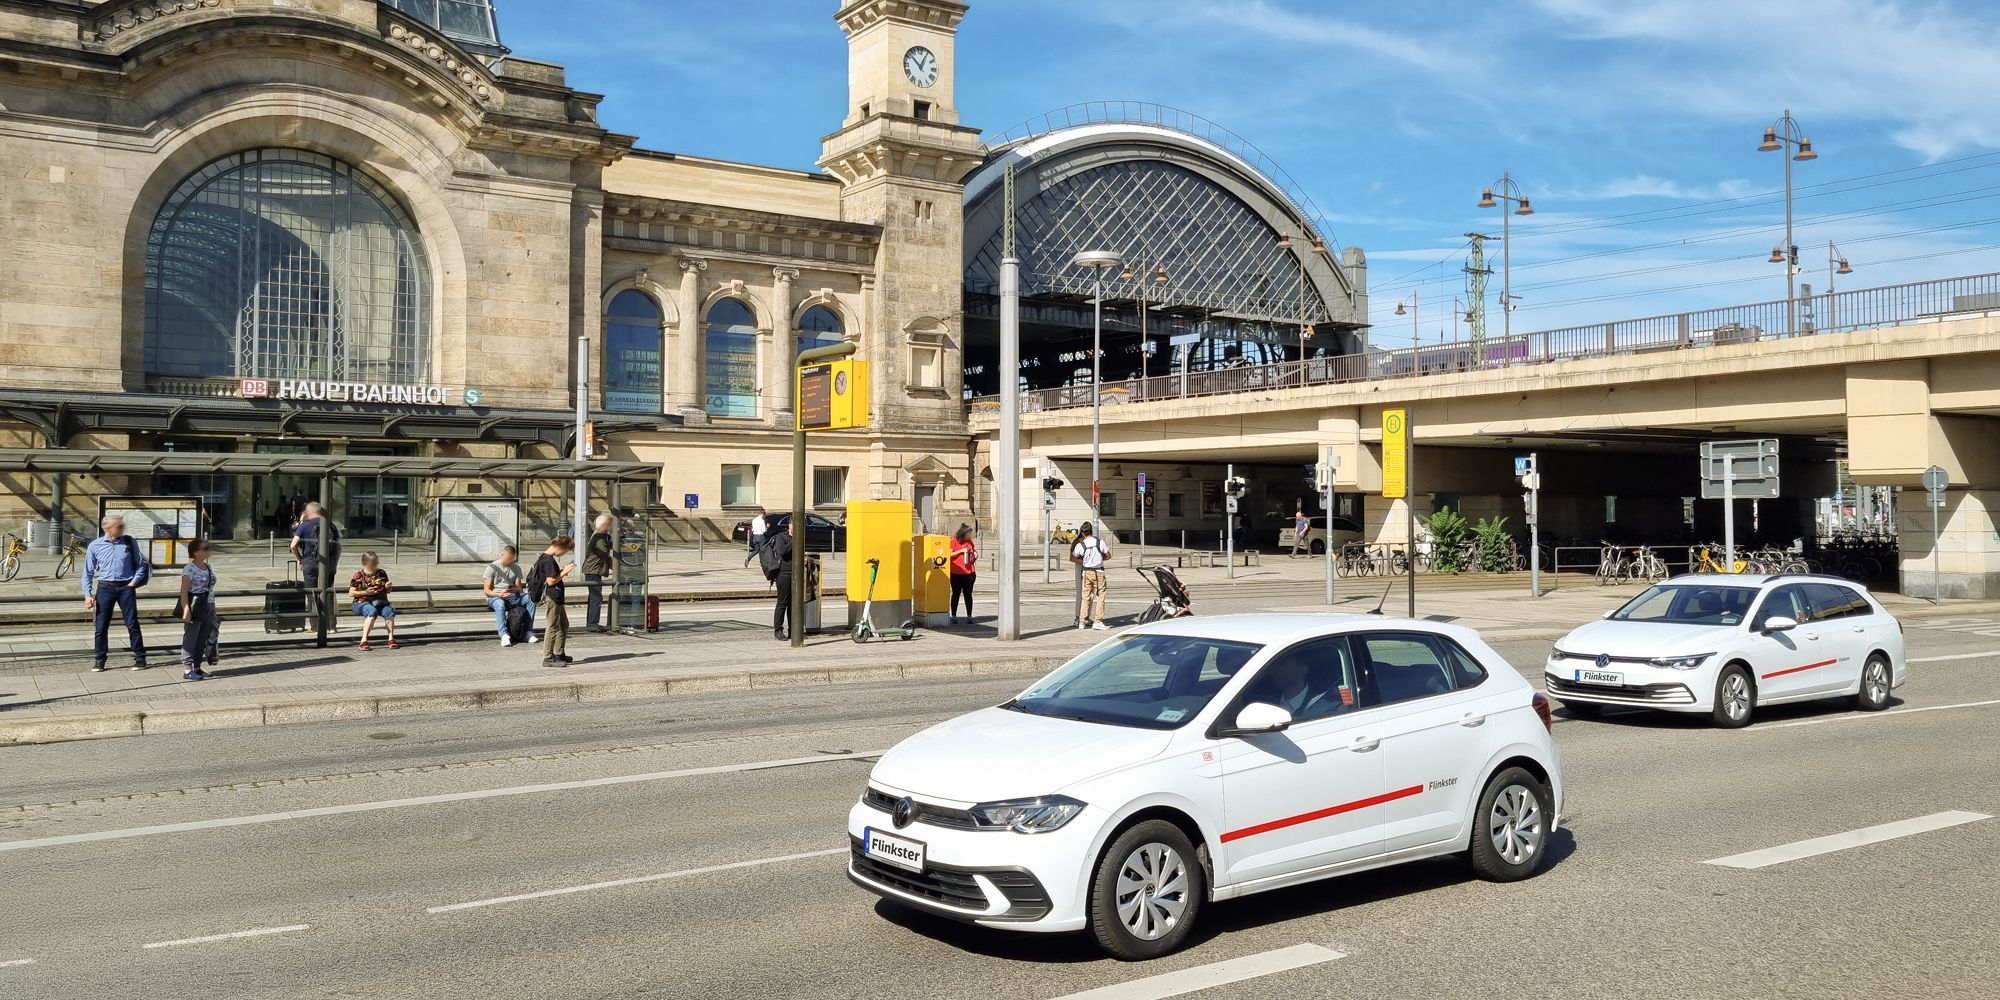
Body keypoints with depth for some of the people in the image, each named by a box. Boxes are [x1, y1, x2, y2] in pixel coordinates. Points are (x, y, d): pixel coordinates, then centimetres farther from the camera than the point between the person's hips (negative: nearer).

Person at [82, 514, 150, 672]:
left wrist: (134, 582, -4)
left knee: (132, 624, 1)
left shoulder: (129, 542, 1)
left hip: (126, 587, 0)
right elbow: (88, 572, 4)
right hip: (105, 588, 0)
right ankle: (99, 660, 15)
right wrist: (88, 595, -2)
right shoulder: (94, 545, 0)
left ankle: (140, 658, 8)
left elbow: (141, 564, 8)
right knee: (101, 626, 5)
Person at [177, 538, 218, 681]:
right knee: (190, 638, -5)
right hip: (194, 608, -8)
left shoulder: (209, 567, 14)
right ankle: (187, 670, -3)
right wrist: (186, 610, -22)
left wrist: (213, 610, 19)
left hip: (208, 608, 8)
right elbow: (184, 592, -14)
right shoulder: (189, 569, -10)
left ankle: (197, 667, 18)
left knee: (203, 639, 10)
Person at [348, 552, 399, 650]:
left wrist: (388, 587, -4)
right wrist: (365, 592, -16)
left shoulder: (382, 573, 12)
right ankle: (364, 640, -36)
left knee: (389, 611, -30)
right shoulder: (359, 575, 2)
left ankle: (391, 639, -25)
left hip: (380, 601, 3)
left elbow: (388, 591, 21)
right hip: (362, 602, -3)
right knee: (372, 611, -37)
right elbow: (351, 593, -1)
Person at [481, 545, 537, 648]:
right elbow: (486, 591, -6)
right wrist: (499, 594, -25)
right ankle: (504, 635, -48)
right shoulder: (492, 567, -2)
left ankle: (529, 632, -23)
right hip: (494, 597, -4)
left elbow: (519, 588, 11)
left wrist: (513, 590, -15)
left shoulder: (516, 567, 12)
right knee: (500, 605, -40)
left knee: (531, 599, -23)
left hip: (512, 596, 4)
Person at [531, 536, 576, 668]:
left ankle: (559, 654, 25)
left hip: (556, 598, 11)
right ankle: (548, 658, -3)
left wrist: (562, 570, 9)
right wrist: (564, 572, -14)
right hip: (551, 597, -11)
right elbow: (551, 581, -22)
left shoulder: (546, 558, 14)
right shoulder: (549, 560, -18)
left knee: (564, 625, 18)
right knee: (553, 627, -6)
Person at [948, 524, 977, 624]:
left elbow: (973, 554, 25)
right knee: (955, 594, 3)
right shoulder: (953, 541, -2)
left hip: (969, 572, 3)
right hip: (956, 573, -3)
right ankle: (954, 616, 8)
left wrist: (975, 555, 2)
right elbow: (949, 554, -8)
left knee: (968, 594, 2)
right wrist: (961, 551, -15)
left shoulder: (970, 542, 12)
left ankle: (969, 616, 5)